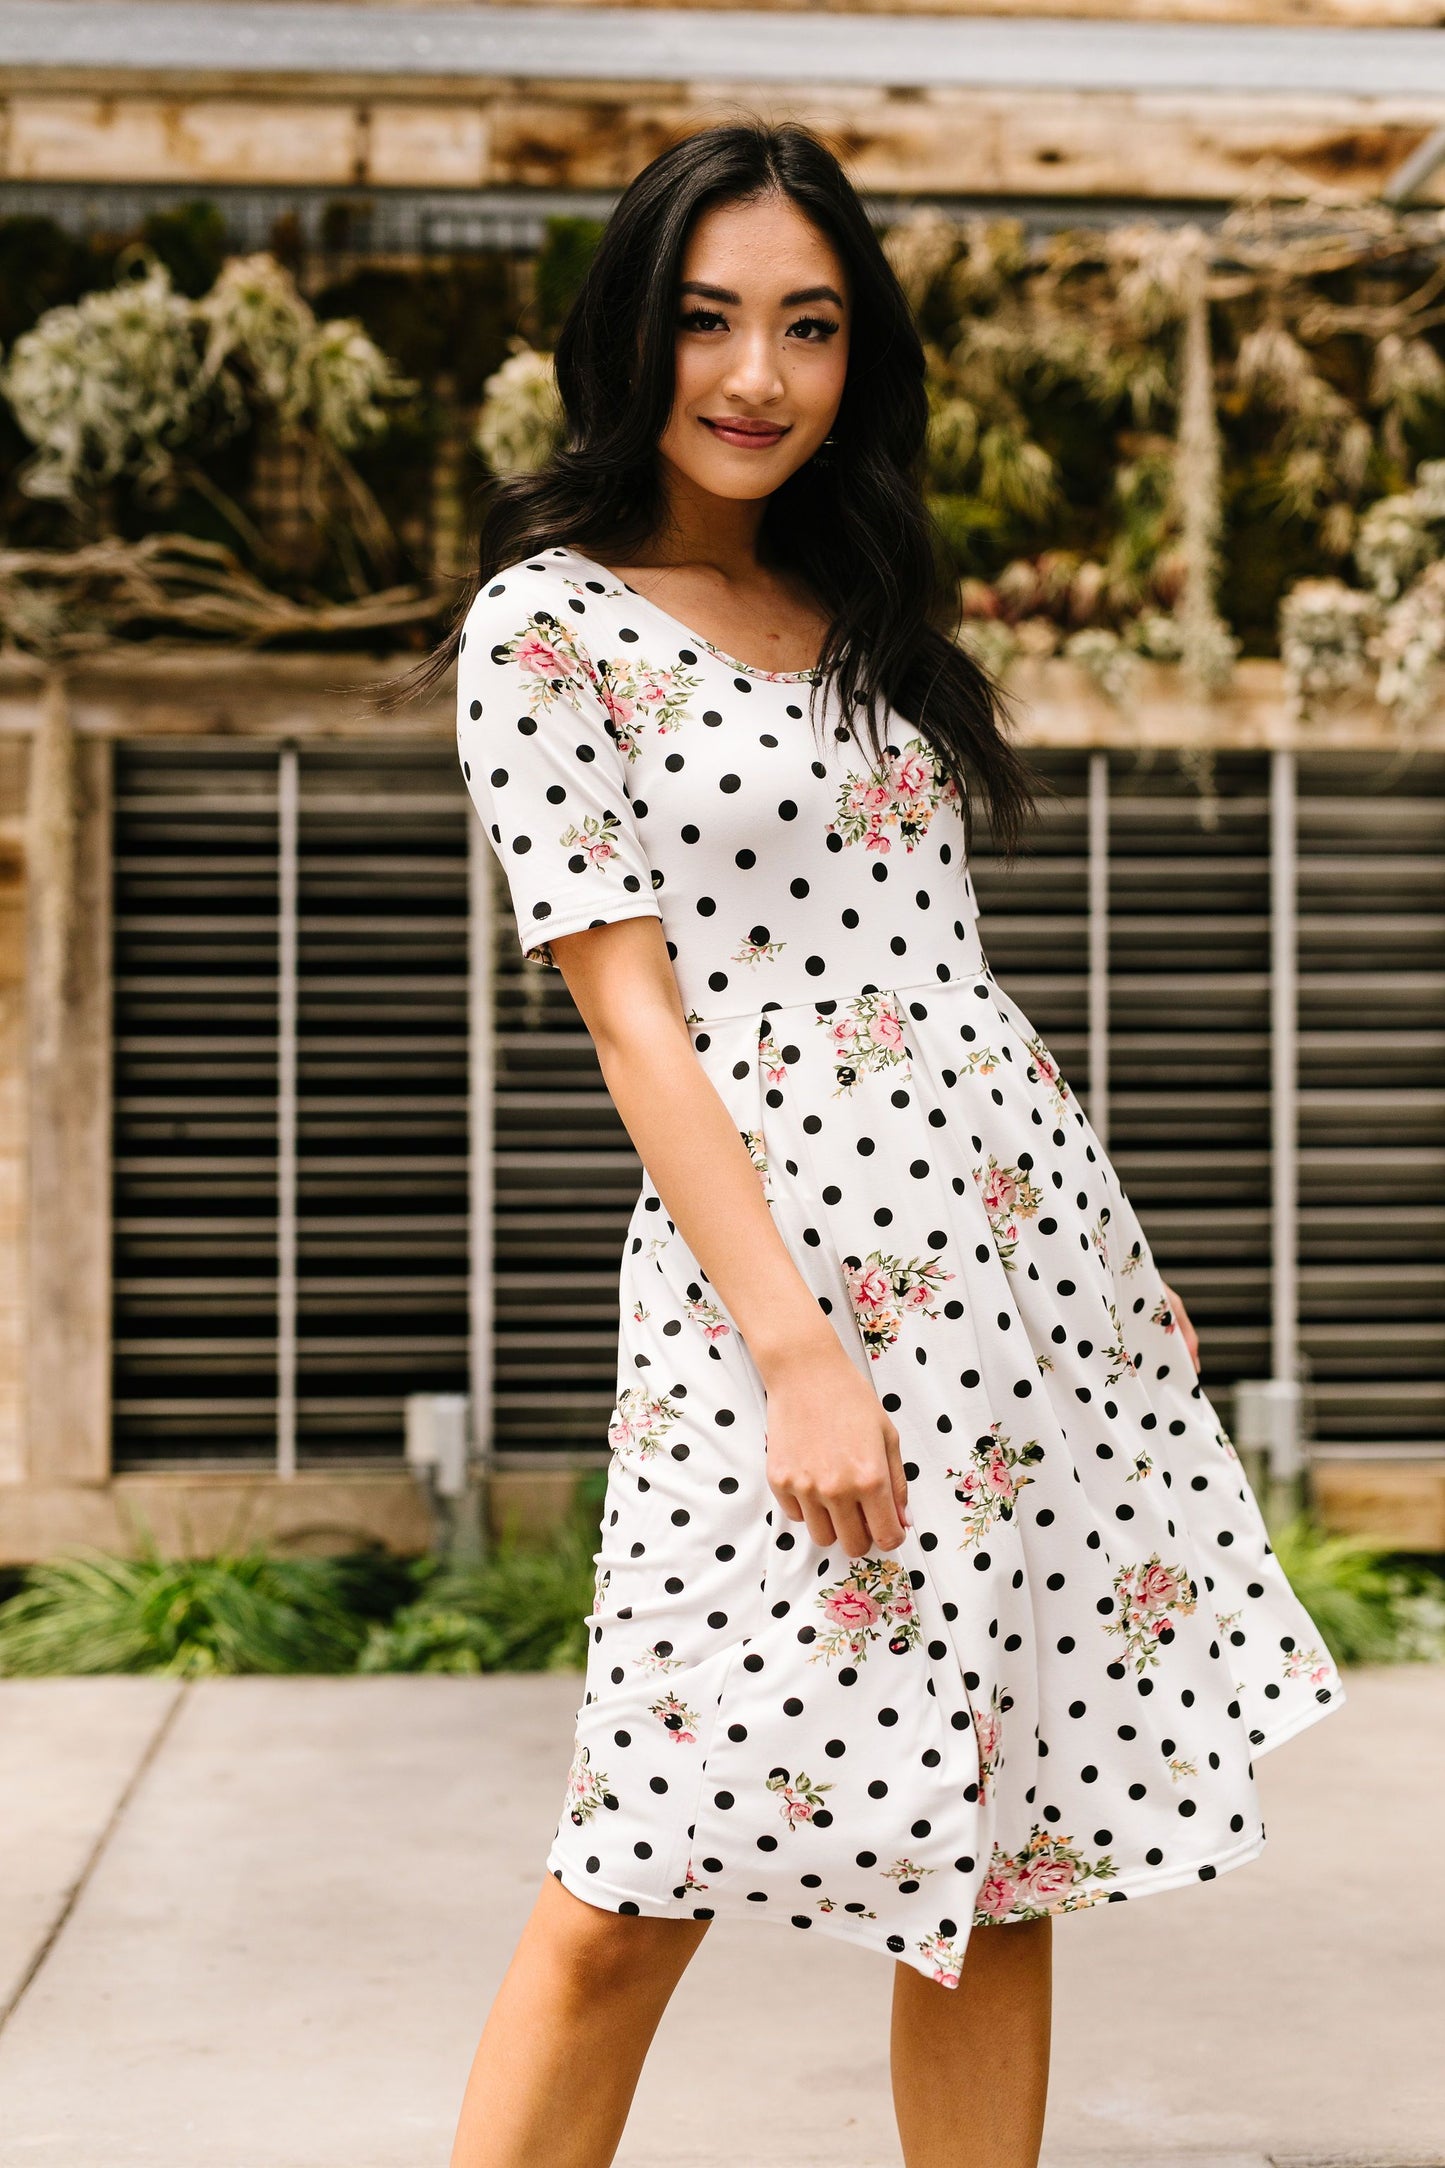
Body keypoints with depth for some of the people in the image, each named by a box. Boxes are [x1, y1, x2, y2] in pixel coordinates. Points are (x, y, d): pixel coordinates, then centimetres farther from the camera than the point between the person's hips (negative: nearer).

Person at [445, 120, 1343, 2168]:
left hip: (1034, 1245, 6)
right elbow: (632, 1012, -9)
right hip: (772, 1255, -6)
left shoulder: (864, 607, 16)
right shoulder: (548, 623, -3)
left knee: (1000, 1854, 9)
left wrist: (1098, 1265, 15)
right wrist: (800, 1346, -16)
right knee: (647, 1888, -5)